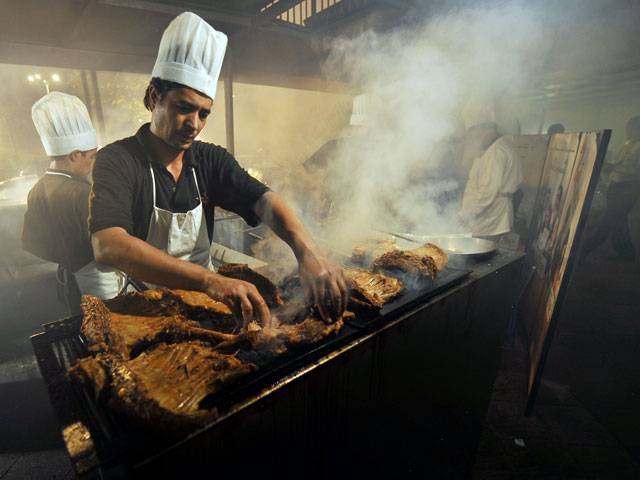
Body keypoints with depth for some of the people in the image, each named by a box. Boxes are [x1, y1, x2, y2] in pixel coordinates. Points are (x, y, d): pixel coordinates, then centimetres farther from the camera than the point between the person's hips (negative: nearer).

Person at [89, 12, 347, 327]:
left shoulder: (211, 160, 0)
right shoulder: (117, 161, -13)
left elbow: (265, 202, -13)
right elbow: (108, 245, -28)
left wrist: (308, 252, -32)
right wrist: (209, 280, -41)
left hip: (201, 298, 4)